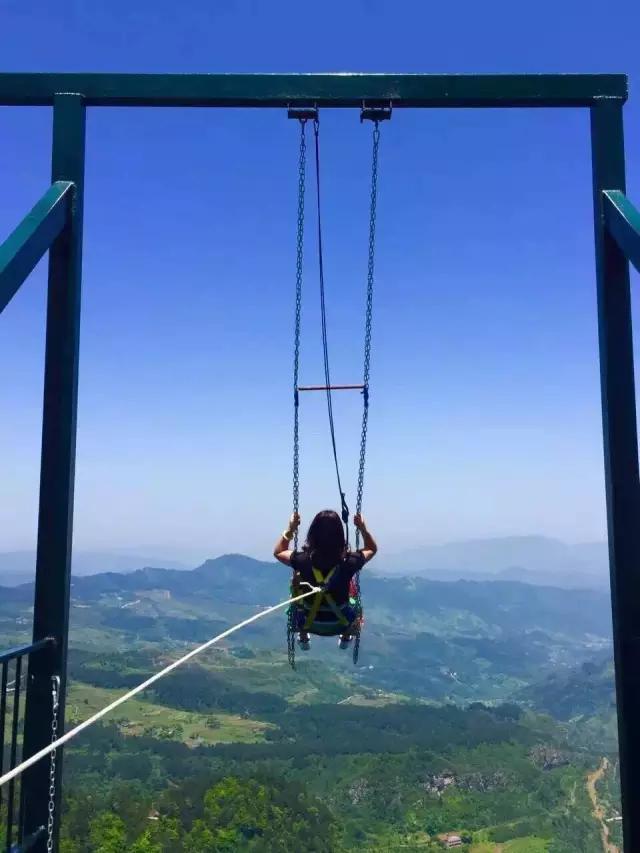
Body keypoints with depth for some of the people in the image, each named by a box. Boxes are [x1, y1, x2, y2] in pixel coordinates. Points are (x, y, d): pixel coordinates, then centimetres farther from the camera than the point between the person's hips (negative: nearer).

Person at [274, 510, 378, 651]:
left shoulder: (303, 560, -25)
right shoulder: (349, 562, -26)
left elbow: (278, 552, -3)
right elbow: (372, 549, -3)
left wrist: (290, 529, -2)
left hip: (309, 622, 0)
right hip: (340, 624, 0)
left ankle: (303, 638, 42)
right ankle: (346, 638, 48)